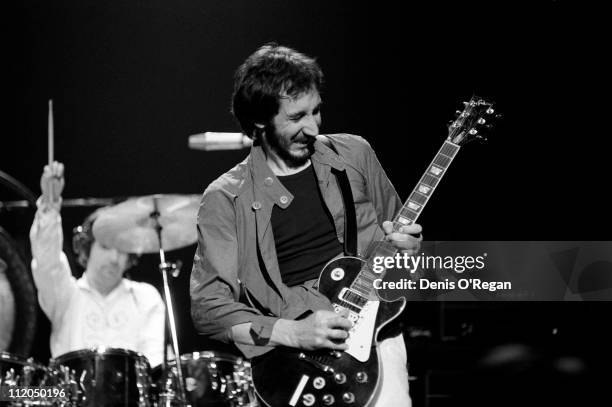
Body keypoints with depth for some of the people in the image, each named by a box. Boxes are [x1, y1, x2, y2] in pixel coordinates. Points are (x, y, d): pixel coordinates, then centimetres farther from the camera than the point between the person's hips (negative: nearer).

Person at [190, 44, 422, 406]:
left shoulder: (354, 155, 11)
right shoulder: (226, 198, 1)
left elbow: (399, 232, 25)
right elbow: (207, 305, -4)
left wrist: (405, 246, 1)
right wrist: (293, 333, -15)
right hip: (287, 346, -2)